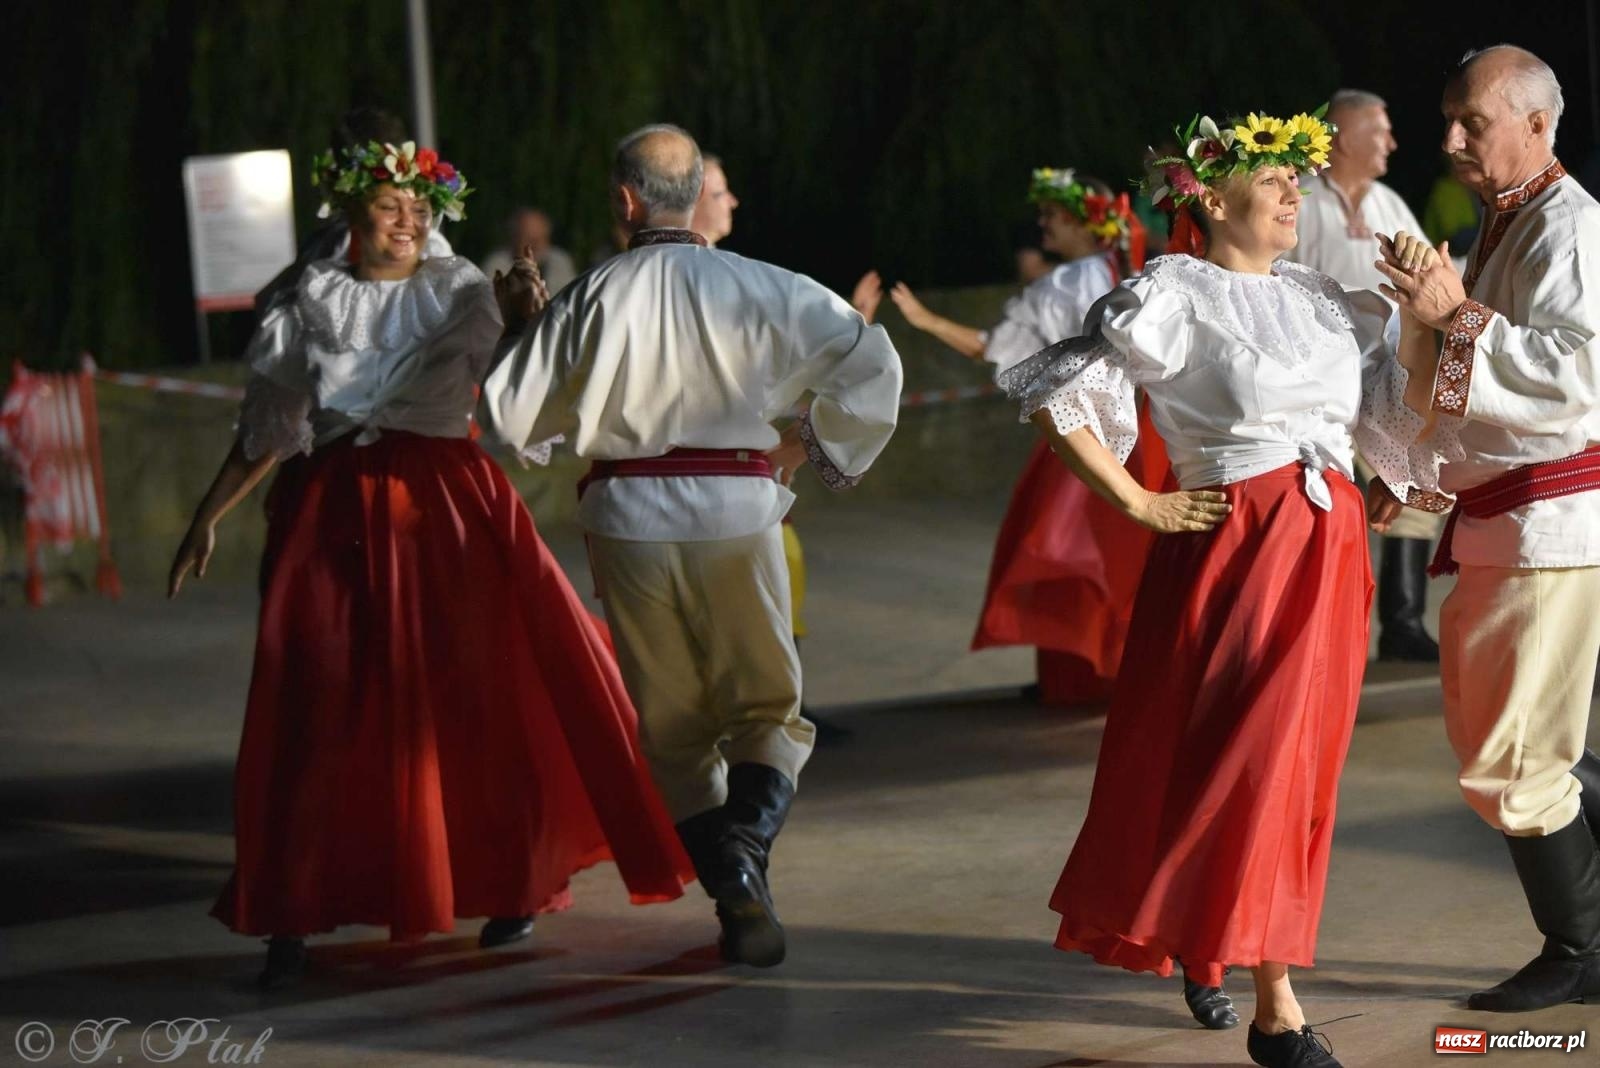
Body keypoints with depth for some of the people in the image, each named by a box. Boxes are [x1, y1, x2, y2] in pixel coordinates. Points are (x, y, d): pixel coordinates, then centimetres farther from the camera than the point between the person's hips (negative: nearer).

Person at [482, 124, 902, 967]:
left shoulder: (593, 298, -4)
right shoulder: (758, 289, -3)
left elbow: (511, 415, 2)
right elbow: (870, 358, -4)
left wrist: (528, 332, 21)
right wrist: (818, 446, 9)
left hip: (630, 518, 0)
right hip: (737, 510, 0)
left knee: (672, 726, 12)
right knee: (767, 704, 10)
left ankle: (733, 887, 2)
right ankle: (746, 837, -17)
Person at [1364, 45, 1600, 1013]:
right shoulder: (1502, 226, 17)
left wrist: (1458, 314, -27)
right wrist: (1409, 472, 24)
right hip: (1497, 516, 10)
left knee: (1515, 757, -3)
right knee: (1490, 731, 16)